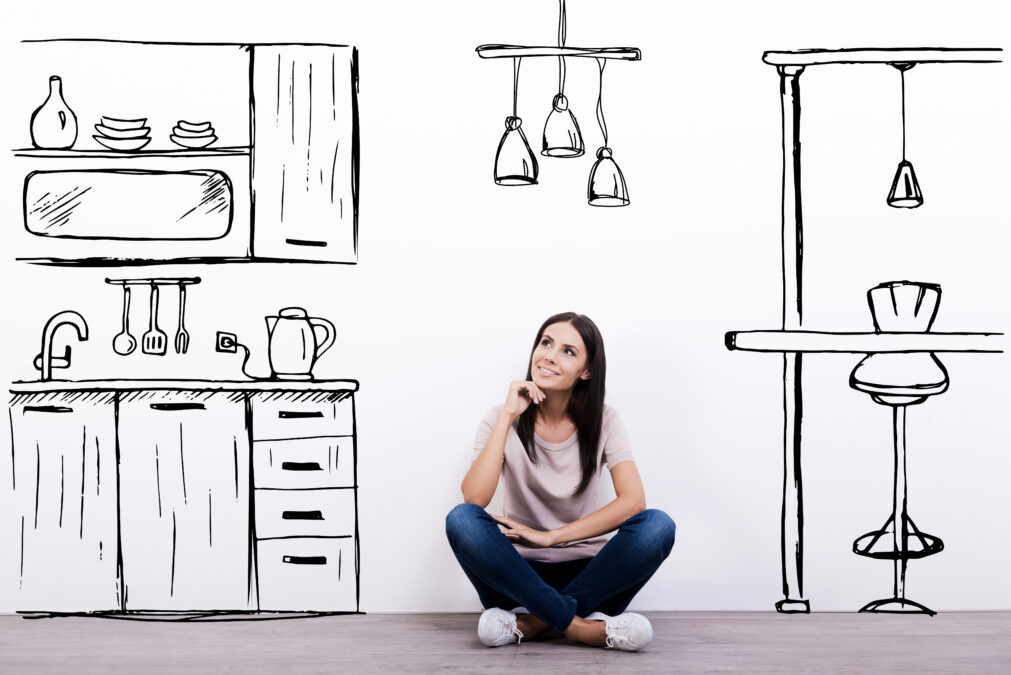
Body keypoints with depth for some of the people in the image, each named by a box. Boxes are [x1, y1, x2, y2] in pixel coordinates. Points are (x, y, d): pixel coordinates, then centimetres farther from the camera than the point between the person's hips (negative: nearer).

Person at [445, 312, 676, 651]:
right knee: (461, 519, -29)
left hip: (586, 571, 1)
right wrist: (508, 416, -21)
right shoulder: (502, 420, -2)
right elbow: (474, 498, -20)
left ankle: (534, 620, -25)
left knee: (658, 525, -26)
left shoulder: (603, 421, 0)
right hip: (520, 572, 0)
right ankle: (580, 626, -31)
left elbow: (633, 500, -15)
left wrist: (549, 536, -19)